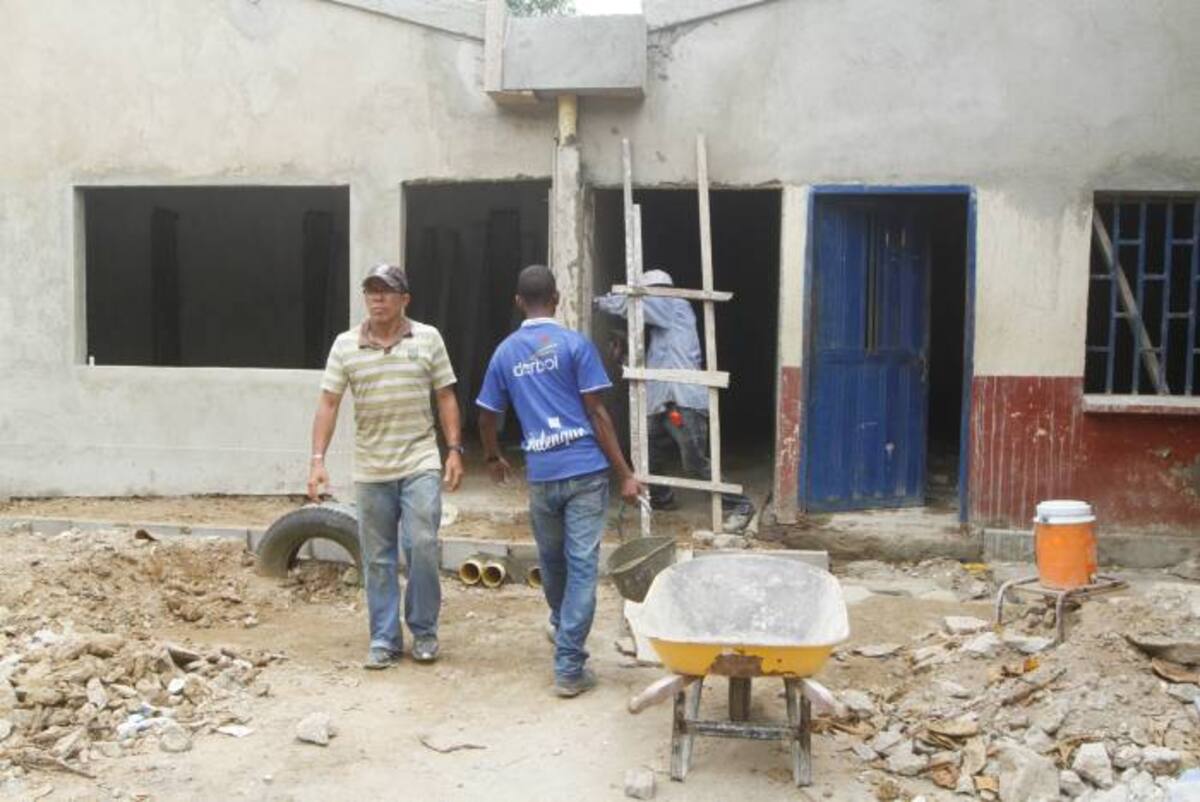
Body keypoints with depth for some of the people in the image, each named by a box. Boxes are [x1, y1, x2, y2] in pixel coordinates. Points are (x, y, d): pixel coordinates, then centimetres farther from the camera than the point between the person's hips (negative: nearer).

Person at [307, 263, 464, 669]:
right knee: (378, 558, 7)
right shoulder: (345, 345, 1)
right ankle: (384, 640, 18)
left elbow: (446, 397, 4)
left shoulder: (428, 338, 1)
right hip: (370, 470, 1)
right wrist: (318, 459, -8)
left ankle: (424, 631, 13)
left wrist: (454, 450, -3)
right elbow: (328, 403, 0)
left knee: (422, 545, -7)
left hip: (421, 464, -1)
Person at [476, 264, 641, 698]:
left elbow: (486, 417, 15)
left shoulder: (505, 352, 8)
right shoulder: (575, 344, -4)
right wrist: (625, 473, -4)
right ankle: (569, 667, -1)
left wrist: (494, 458, 34)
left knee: (552, 561, 23)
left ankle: (562, 629, 47)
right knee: (582, 565, -1)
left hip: (541, 475, 4)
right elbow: (597, 414, -8)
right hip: (585, 470, -4)